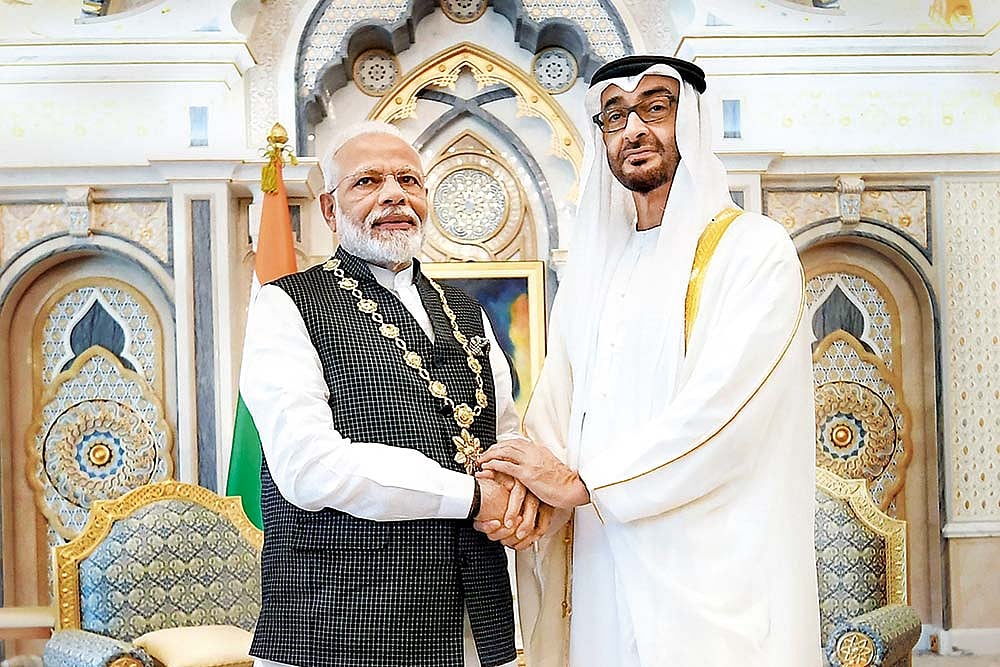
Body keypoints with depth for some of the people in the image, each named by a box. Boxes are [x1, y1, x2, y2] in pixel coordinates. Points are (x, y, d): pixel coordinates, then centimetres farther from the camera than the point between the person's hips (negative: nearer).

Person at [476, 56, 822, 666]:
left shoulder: (754, 248, -7)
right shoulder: (593, 267, 13)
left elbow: (721, 406, -19)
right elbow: (556, 403, 6)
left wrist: (579, 480, -16)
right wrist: (526, 482, -14)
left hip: (712, 569, -5)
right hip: (604, 567, 5)